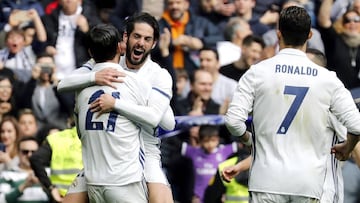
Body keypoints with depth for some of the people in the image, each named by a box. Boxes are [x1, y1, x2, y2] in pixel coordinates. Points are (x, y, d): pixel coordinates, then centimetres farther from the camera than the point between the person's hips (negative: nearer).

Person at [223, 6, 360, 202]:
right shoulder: (327, 79, 1)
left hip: (268, 178, -1)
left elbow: (233, 120, -6)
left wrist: (247, 139, 16)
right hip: (309, 182, 1)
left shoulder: (258, 72, -2)